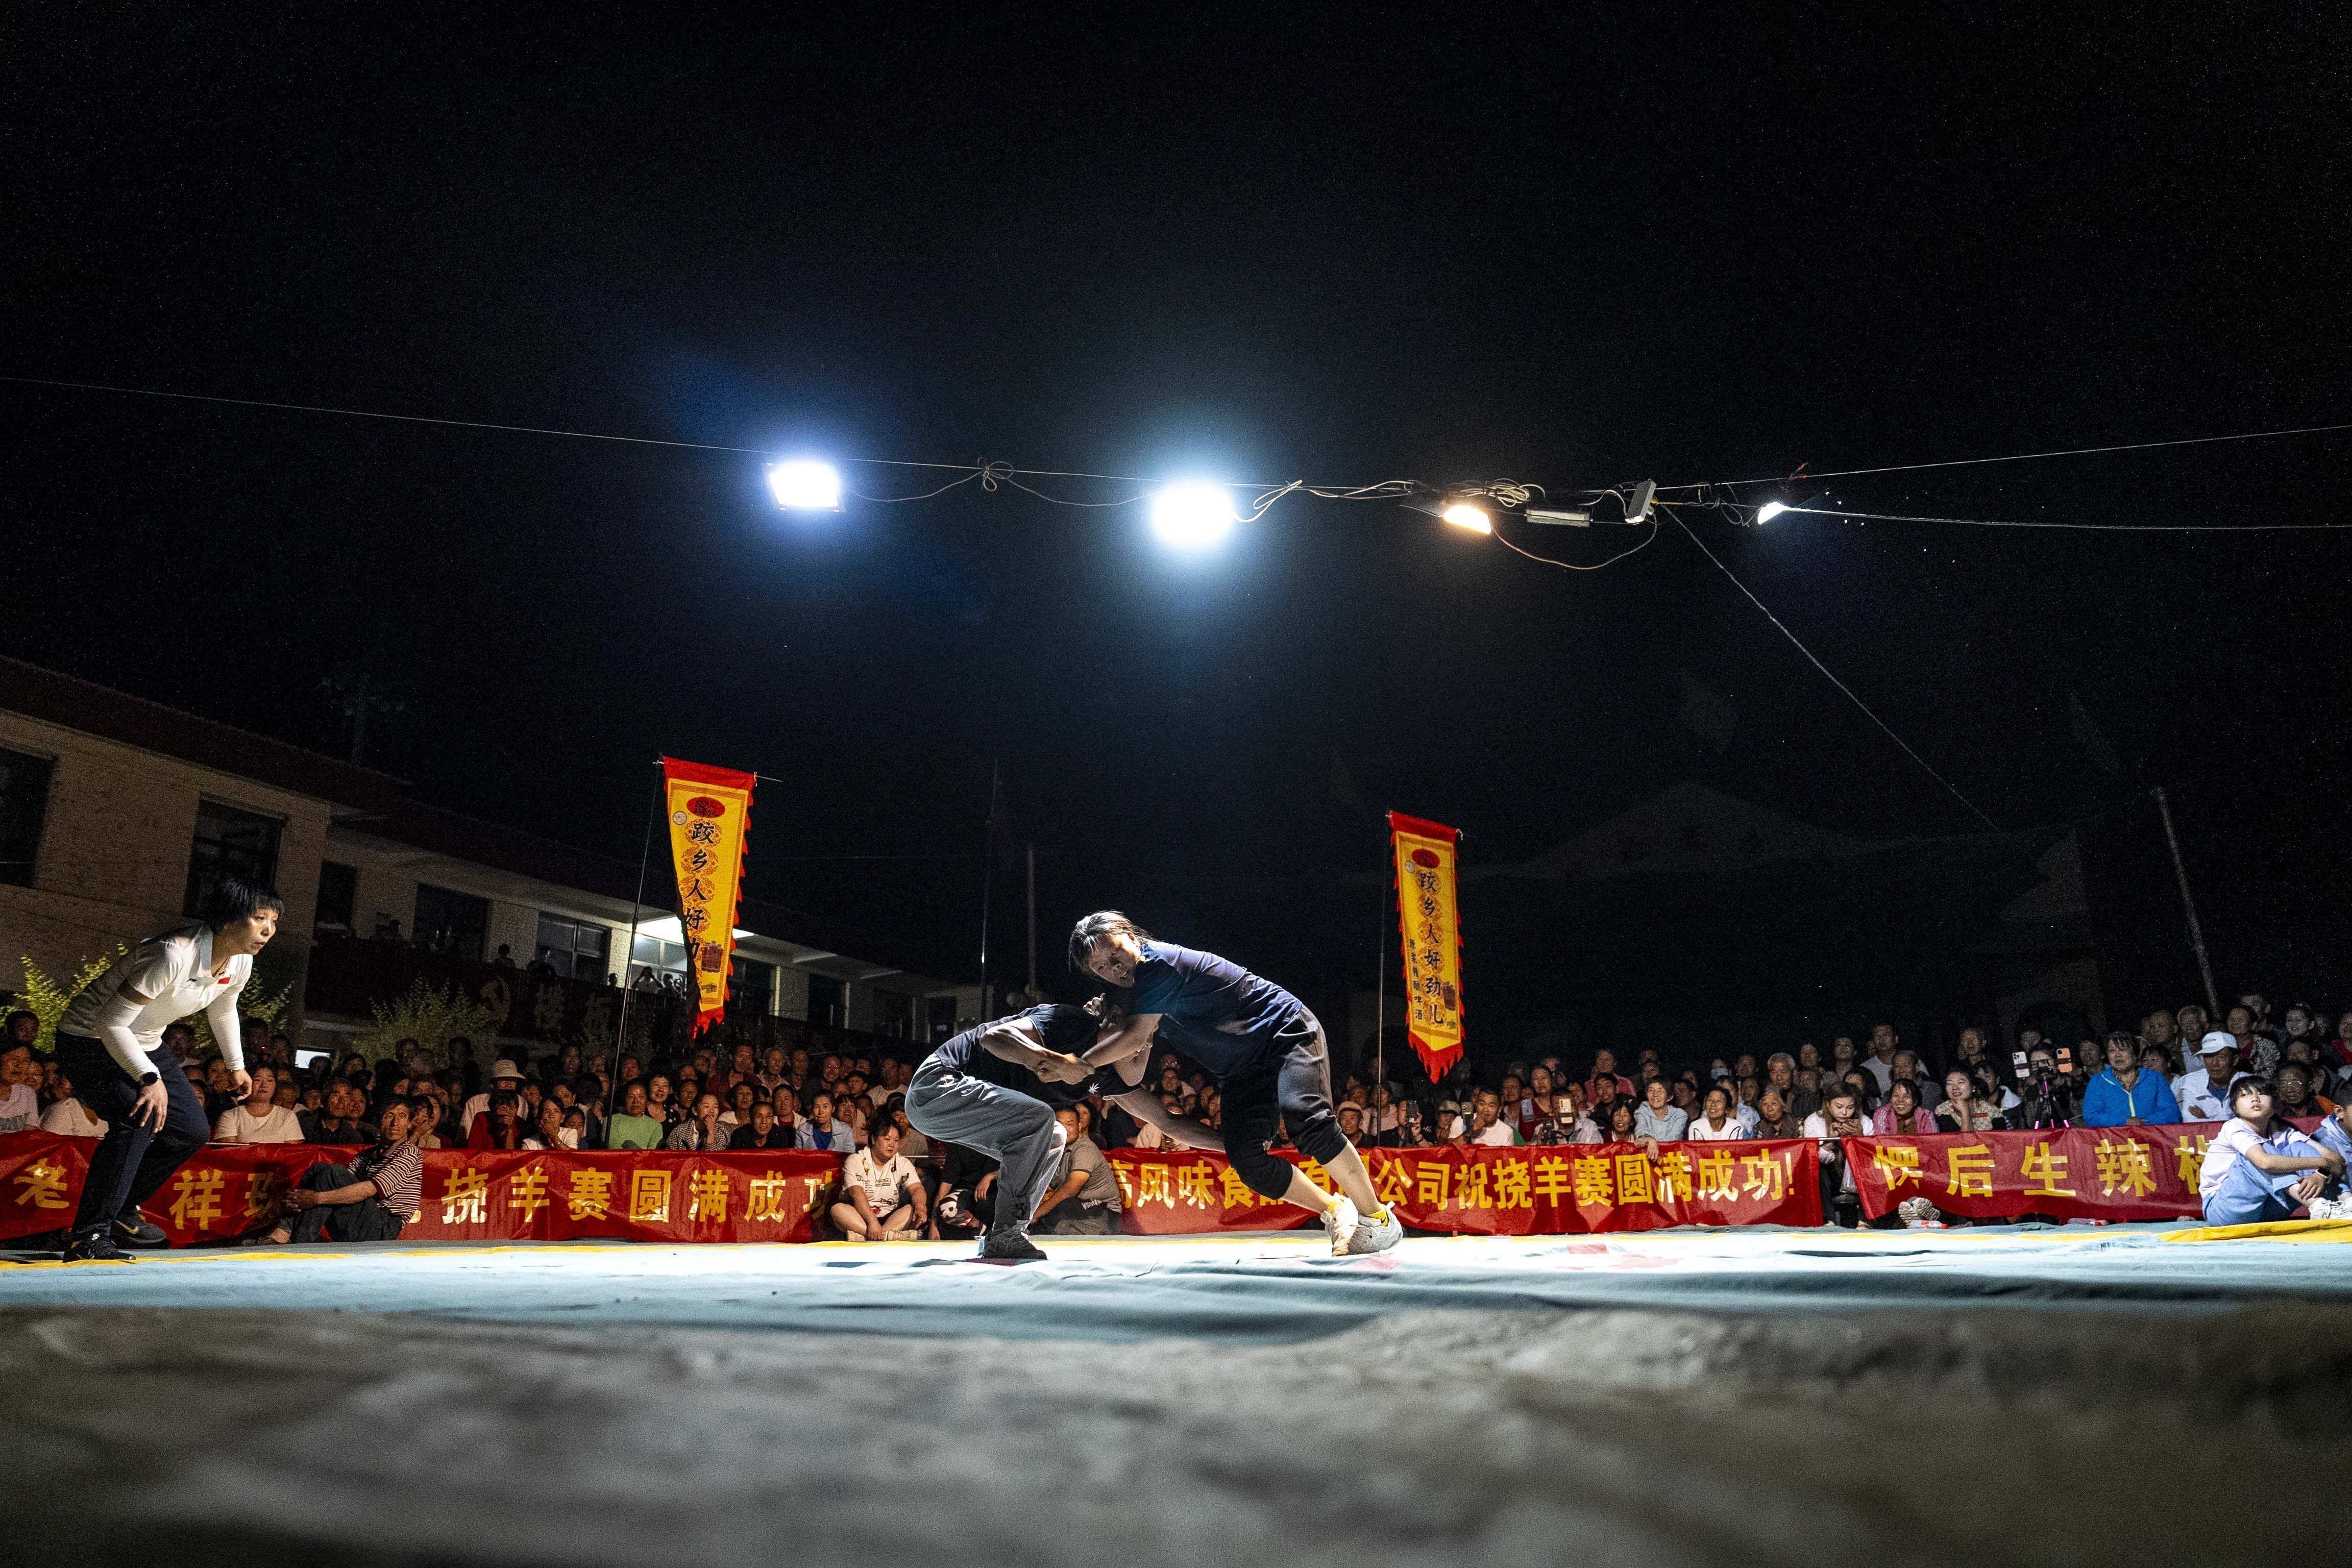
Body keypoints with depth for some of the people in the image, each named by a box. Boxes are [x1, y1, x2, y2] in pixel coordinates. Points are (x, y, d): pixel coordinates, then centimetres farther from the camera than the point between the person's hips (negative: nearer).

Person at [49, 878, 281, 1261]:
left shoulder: (241, 962, -8)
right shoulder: (174, 955, -35)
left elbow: (223, 1009, 15)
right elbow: (111, 1024, -33)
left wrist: (236, 1066, 25)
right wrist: (151, 1079, -40)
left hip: (145, 1045, 9)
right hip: (92, 1040, -9)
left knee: (192, 1131, 4)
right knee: (138, 1120, -29)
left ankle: (121, 1211, 23)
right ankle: (87, 1236, -21)